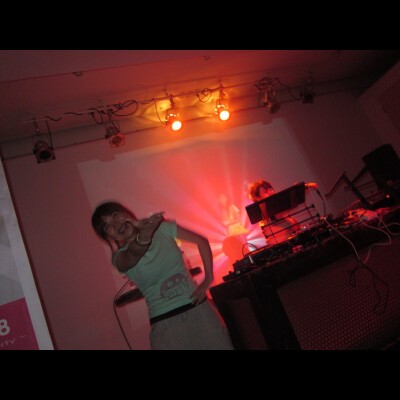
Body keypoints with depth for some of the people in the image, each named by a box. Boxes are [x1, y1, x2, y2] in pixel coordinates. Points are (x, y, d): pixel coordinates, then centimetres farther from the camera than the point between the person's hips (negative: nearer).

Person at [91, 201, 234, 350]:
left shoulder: (163, 228, 0)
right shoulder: (121, 257, -7)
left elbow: (202, 241, 6)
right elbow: (135, 255, -31)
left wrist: (208, 279, -2)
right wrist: (144, 234, -51)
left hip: (199, 309, 2)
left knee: (221, 345, 6)